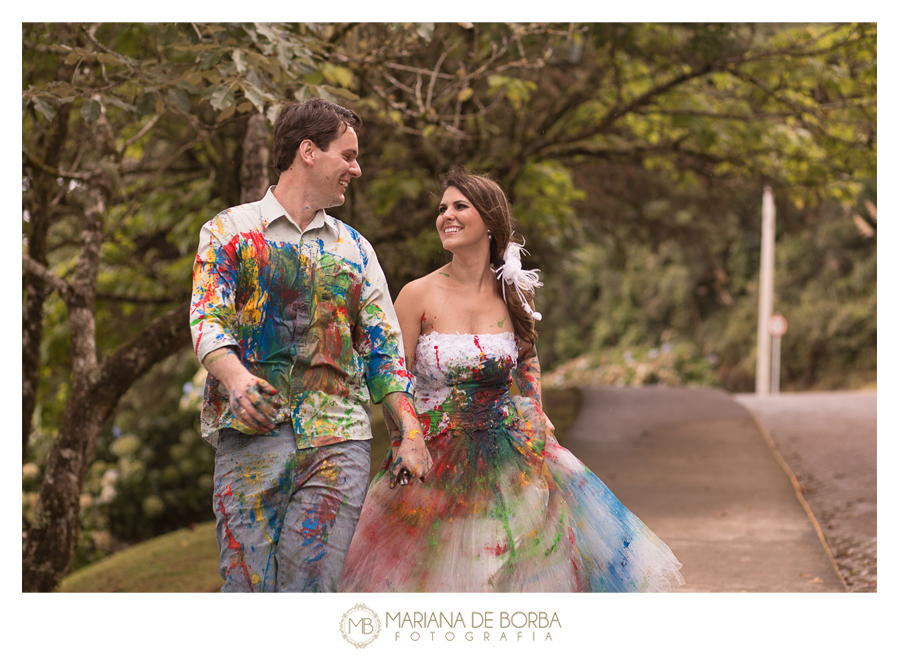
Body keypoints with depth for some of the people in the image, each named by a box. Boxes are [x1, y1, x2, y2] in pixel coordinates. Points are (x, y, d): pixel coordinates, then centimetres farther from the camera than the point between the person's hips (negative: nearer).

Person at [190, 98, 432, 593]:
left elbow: (384, 346, 17)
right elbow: (207, 320, -3)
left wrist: (411, 432, 2)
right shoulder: (230, 230, 11)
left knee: (312, 582, -8)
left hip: (338, 439, 3)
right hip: (252, 436, -2)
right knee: (248, 586, -10)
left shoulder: (354, 249, 22)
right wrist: (236, 377, -25)